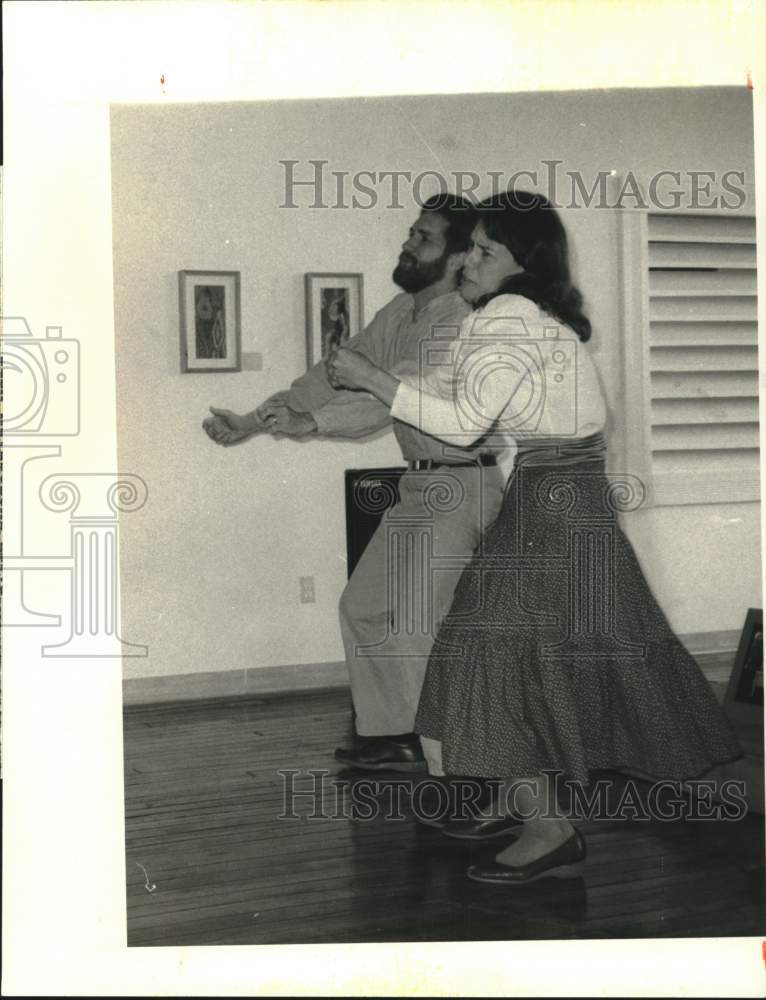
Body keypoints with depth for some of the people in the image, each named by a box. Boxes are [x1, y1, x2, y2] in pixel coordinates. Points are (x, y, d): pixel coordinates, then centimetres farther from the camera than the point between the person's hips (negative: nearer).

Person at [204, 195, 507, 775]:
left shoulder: (461, 320, -18)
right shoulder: (401, 313, 11)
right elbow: (339, 373, 12)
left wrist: (313, 422, -39)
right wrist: (251, 423, 6)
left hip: (463, 484, -9)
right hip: (419, 485, 9)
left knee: (417, 623, -12)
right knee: (365, 605, 12)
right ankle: (390, 734, 23)